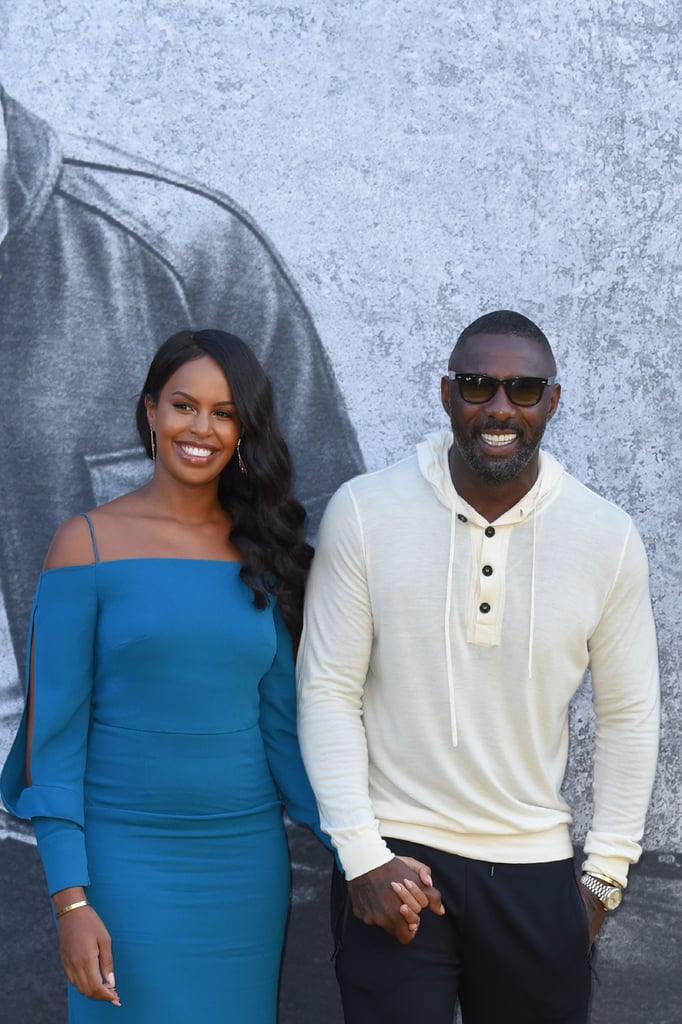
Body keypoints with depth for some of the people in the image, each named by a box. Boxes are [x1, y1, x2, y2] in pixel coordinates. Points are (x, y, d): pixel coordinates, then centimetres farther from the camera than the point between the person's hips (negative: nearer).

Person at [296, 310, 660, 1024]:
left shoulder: (607, 538, -3)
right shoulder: (363, 513, -8)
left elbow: (628, 716, 5)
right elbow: (328, 692, -5)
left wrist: (605, 873, 4)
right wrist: (361, 855, -9)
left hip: (535, 870, 2)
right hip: (392, 857, -2)